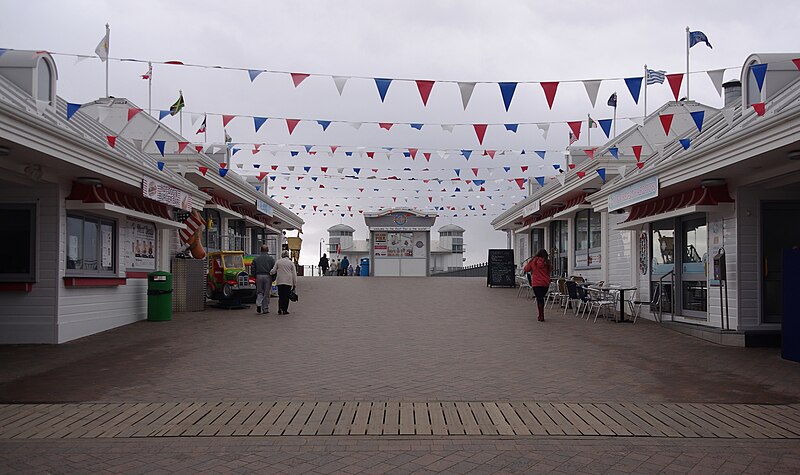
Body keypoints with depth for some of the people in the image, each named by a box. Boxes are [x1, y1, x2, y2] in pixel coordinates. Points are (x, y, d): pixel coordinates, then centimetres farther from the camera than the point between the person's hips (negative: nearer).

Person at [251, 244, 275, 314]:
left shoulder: (256, 258, 6)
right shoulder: (271, 259, 1)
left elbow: (252, 269, 4)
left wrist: (255, 276, 13)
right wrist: (273, 278, 9)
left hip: (258, 276, 1)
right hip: (267, 277, -1)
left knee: (259, 292, 12)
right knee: (266, 293, 4)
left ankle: (258, 304, -9)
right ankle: (265, 309, 6)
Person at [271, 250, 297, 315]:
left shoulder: (278, 262, 4)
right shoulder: (291, 263, 3)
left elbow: (273, 271, 4)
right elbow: (294, 274, 2)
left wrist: (270, 272, 28)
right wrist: (294, 284, 6)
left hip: (280, 281, 1)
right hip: (288, 282, -1)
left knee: (281, 296, 8)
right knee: (286, 296, 4)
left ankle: (280, 309, -3)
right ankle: (285, 310, 3)